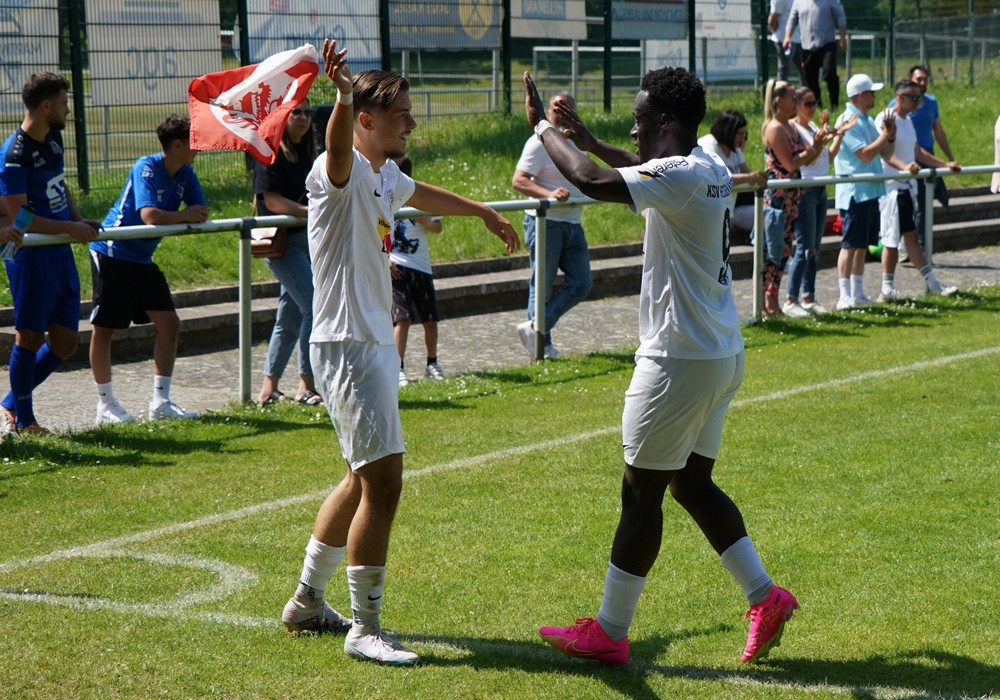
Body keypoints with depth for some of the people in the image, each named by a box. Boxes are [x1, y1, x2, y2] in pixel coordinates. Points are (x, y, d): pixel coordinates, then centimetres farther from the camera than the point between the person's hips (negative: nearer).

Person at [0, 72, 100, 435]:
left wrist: (80, 219, 8)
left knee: (65, 341, 10)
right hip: (31, 256, -8)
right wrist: (70, 228, -20)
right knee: (30, 336, 1)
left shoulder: (54, 140, 10)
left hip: (61, 254, 8)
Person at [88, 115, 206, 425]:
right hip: (112, 255, -8)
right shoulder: (146, 168, -20)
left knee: (169, 324, 2)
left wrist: (194, 216, -21)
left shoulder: (185, 174, 3)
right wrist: (185, 216, -21)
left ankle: (160, 402, 7)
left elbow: (202, 211, -2)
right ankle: (105, 404, 9)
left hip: (143, 259, 8)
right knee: (103, 328, 0)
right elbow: (150, 216, -32)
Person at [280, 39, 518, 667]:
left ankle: (308, 602, 30)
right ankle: (364, 630, -6)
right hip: (347, 347, -10)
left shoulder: (387, 176, 15)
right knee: (383, 481, -13)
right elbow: (338, 150, -40)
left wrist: (485, 213, 54)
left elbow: (425, 194, 37)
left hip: (376, 344, 10)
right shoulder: (342, 173, -15)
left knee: (366, 479, 18)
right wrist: (344, 92, -61)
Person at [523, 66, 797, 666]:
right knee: (693, 484, 18)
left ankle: (609, 632, 8)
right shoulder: (711, 171, 10)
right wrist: (586, 138, 31)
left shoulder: (679, 175, -19)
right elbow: (645, 172, 32)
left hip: (680, 359, -9)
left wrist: (543, 126, -15)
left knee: (641, 494, 0)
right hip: (723, 353, 9)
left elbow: (591, 181, -29)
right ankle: (766, 598, 14)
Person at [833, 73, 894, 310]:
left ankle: (858, 293, 18)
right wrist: (885, 134, -10)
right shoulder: (848, 121, -14)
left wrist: (890, 136, -1)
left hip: (871, 191, 9)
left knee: (862, 244, 12)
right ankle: (845, 297, -9)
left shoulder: (867, 121, 15)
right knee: (850, 244, -9)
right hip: (854, 192, -9)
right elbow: (866, 154, -20)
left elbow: (885, 153, 17)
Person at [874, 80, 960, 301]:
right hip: (892, 186, -9)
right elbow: (885, 152, -25)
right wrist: (904, 166, -42)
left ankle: (931, 283, 11)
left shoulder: (907, 120, 16)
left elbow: (917, 151, 25)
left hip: (907, 186, 9)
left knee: (911, 236, 11)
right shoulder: (885, 119, -13)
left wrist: (945, 165, 23)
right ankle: (887, 289, 2)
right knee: (892, 239, -5)